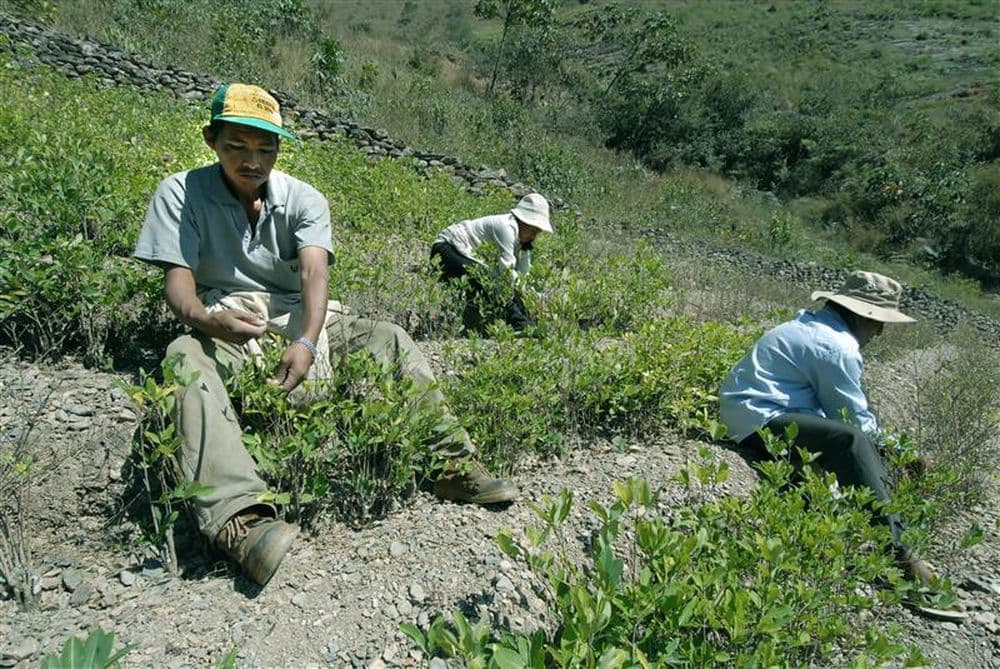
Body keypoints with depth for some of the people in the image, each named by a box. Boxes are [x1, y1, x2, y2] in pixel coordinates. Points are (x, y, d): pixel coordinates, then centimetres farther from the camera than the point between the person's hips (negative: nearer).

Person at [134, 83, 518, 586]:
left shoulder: (303, 199, 0)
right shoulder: (180, 194, -2)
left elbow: (314, 269, -18)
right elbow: (177, 277, -12)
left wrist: (308, 341, -38)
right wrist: (204, 320, -37)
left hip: (298, 319, 3)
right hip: (224, 323, -2)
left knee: (389, 338, -16)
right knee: (185, 359, -36)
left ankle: (453, 465, -14)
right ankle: (237, 516, -55)